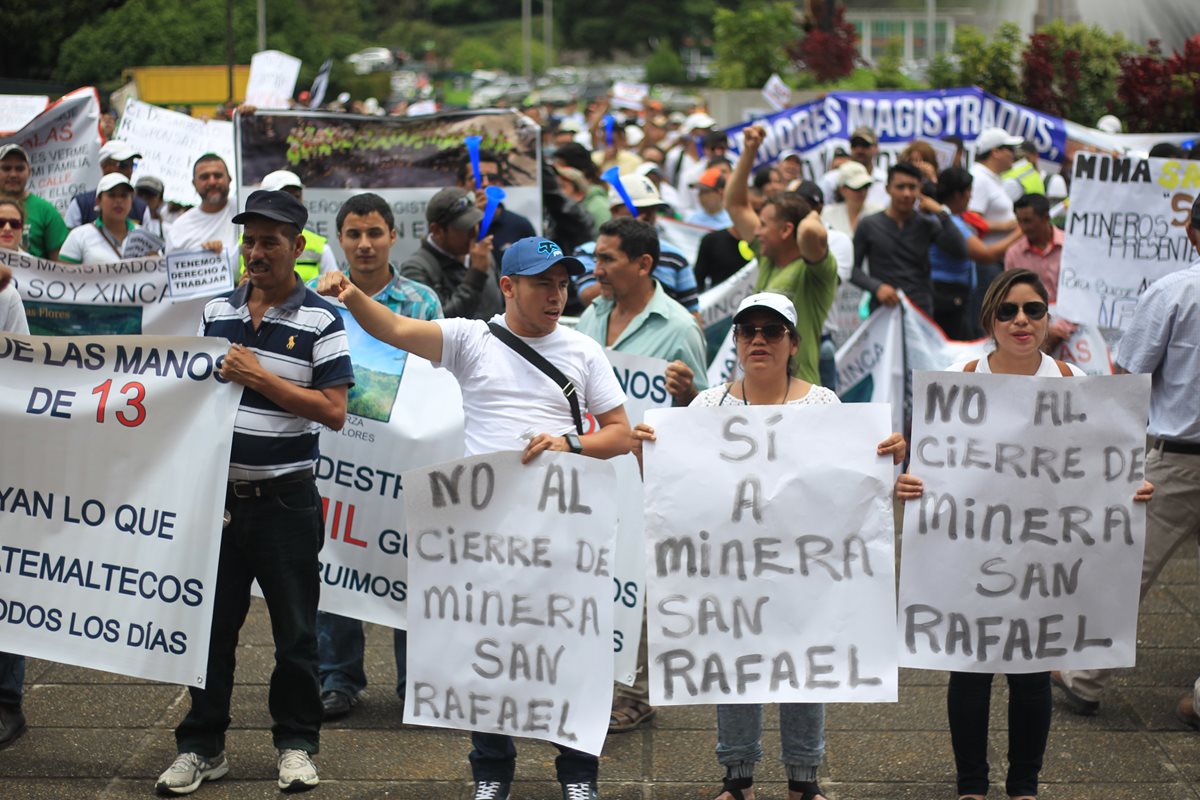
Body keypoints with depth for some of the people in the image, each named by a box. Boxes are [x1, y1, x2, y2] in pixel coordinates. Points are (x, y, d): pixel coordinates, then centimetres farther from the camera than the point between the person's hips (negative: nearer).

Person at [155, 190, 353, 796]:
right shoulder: (215, 311, 9)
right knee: (210, 621, 8)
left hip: (286, 499, -4)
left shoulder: (321, 322, -5)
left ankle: (296, 743, 20)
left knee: (295, 629, 6)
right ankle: (201, 745, 18)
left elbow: (333, 410, -13)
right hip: (218, 492, 4)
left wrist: (260, 377, -16)